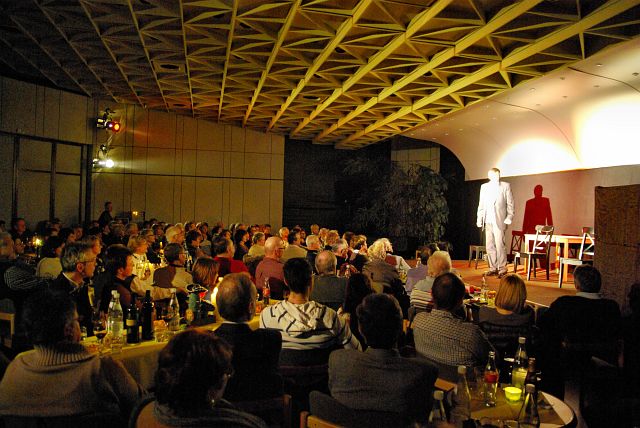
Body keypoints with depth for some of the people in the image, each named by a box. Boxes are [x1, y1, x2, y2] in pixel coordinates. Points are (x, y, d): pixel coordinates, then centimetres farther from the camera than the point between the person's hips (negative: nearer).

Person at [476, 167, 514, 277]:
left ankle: (502, 268, -2)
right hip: (488, 221, 4)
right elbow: (481, 205, 15)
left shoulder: (505, 186, 6)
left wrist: (509, 217, -7)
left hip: (499, 221, -4)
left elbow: (510, 204, 3)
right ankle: (493, 268, 14)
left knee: (500, 245, -9)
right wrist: (479, 219, 7)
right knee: (489, 246, 6)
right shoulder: (484, 187, 15)